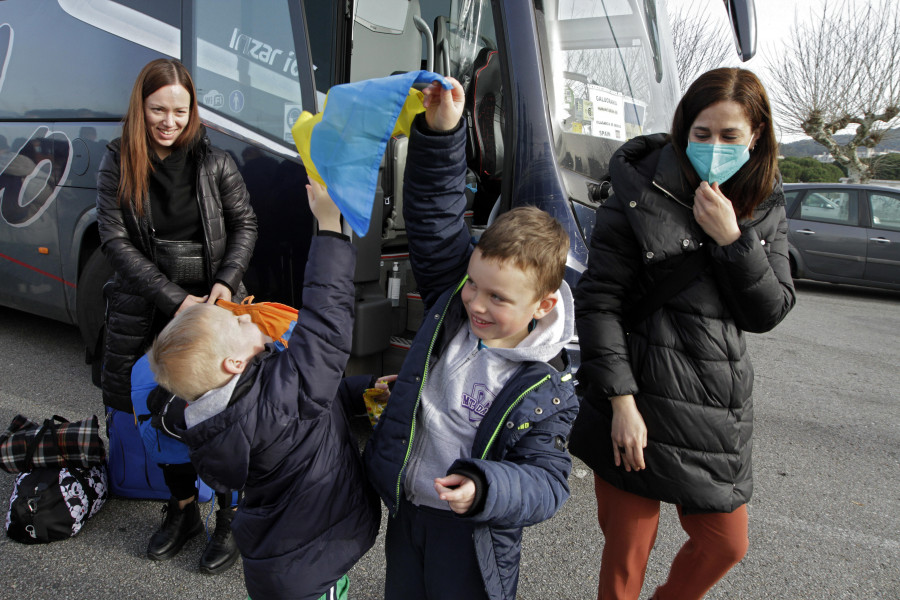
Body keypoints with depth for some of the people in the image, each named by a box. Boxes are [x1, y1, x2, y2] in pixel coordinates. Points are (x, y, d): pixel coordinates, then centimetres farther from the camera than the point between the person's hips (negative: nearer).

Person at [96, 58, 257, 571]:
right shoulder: (117, 166, -1)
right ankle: (183, 512, 35)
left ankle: (231, 521, 21)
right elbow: (116, 242, -6)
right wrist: (177, 300, -15)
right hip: (150, 312, 2)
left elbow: (245, 224, 3)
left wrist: (226, 283, -13)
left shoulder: (213, 162, -4)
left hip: (212, 307, -2)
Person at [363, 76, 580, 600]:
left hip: (472, 537, -4)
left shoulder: (549, 389, -21)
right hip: (405, 512, 5)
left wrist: (484, 489, -37)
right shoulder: (451, 303, -13)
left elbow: (547, 482, -18)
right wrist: (440, 133, -25)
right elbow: (434, 216, -14)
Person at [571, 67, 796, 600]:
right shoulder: (640, 197, -9)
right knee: (627, 551, 5)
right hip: (641, 407, -5)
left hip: (720, 411, 6)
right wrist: (621, 403, -17)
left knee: (726, 545, 17)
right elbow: (599, 303, -12)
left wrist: (731, 238, -14)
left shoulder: (765, 209, 7)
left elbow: (770, 312, 1)